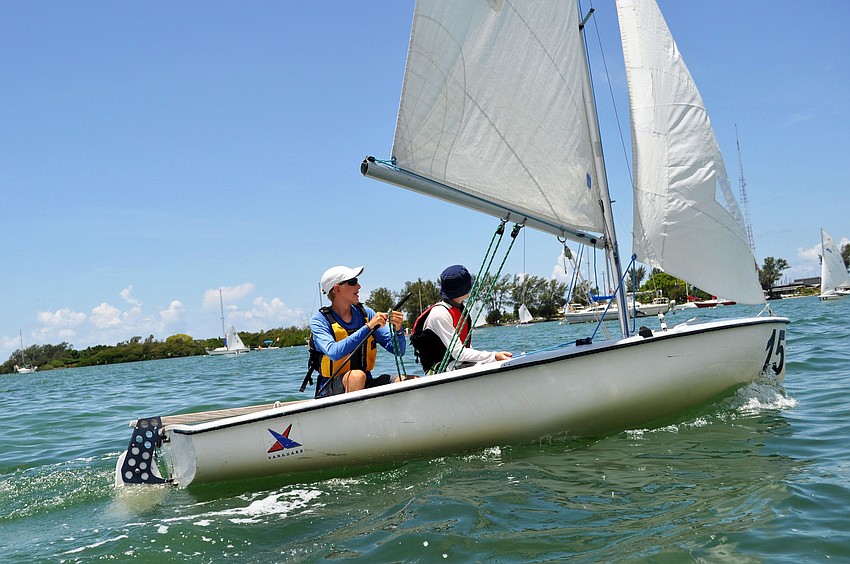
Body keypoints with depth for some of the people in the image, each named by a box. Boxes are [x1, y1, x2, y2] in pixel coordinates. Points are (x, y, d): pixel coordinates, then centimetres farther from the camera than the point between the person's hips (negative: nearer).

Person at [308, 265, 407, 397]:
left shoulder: (366, 313, 5)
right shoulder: (319, 320, -6)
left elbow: (398, 351, 3)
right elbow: (334, 353, -27)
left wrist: (398, 330, -18)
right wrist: (368, 327, -27)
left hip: (364, 386, 4)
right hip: (330, 389, -4)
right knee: (357, 375, -37)